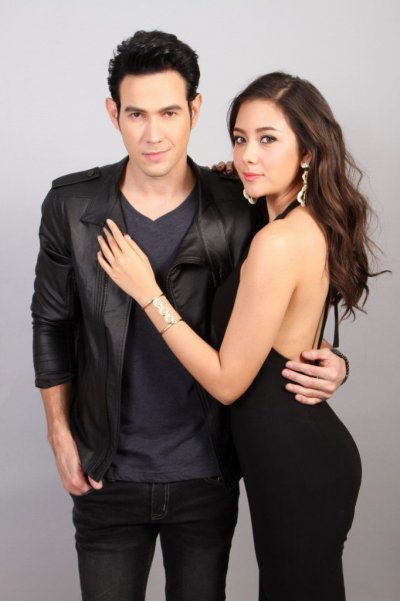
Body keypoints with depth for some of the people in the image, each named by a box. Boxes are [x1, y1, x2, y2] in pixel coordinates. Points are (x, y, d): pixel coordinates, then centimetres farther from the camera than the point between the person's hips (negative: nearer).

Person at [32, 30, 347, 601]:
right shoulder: (71, 206, -8)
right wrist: (61, 436, 3)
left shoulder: (239, 212, -11)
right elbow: (53, 325, 3)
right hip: (107, 474, 0)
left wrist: (328, 366, -19)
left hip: (208, 474, 0)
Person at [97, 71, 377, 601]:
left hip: (293, 462, -9)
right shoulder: (316, 225, 3)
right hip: (309, 445, 9)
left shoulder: (278, 243, -25)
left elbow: (227, 382, -20)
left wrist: (146, 292, -16)